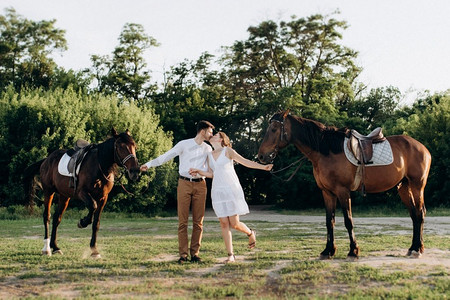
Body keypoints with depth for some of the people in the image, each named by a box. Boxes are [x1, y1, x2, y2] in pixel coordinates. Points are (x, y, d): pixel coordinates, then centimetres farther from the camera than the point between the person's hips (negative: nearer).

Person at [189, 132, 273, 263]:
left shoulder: (227, 151, 1)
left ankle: (250, 233, 25)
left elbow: (245, 162, -5)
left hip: (231, 190, -4)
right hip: (218, 192, 4)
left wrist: (263, 167, -16)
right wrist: (198, 171, -5)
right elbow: (211, 174, 12)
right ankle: (230, 255, 4)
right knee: (224, 224, -2)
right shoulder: (209, 155, 16)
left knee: (234, 223, -8)